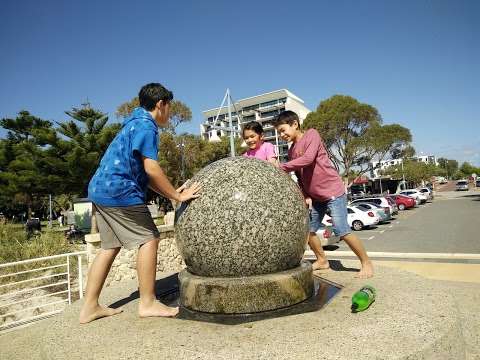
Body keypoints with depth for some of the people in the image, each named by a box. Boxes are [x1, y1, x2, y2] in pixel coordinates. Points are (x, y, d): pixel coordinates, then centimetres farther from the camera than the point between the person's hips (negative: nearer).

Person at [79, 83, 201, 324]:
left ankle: (90, 307, 18)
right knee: (149, 239, -3)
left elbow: (141, 172, 20)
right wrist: (177, 196, -12)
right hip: (119, 191, -10)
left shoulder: (135, 124, 22)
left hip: (100, 189, 10)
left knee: (110, 246, 13)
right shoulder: (146, 126, -9)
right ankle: (148, 303, 3)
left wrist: (171, 192, 13)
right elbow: (151, 169, -19)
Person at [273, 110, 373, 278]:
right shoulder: (291, 151, 11)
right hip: (315, 197, 8)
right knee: (308, 230, 6)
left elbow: (307, 159, -25)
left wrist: (281, 167, -24)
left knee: (342, 230, -9)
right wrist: (306, 196, -1)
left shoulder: (311, 134, -9)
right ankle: (322, 260, 26)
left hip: (333, 191, -8)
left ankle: (366, 262, 10)